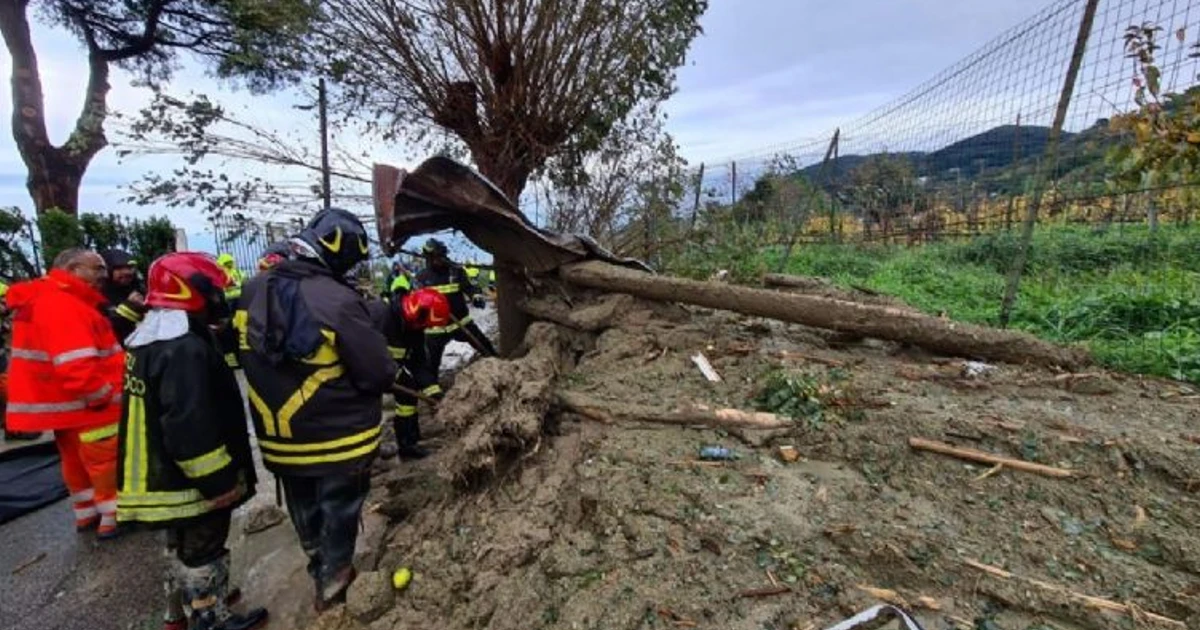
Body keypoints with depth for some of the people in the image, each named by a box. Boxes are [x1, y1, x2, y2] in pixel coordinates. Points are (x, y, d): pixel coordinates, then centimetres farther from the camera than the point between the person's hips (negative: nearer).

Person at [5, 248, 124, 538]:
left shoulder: (54, 300, 13)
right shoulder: (61, 304, -23)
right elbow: (75, 364, -30)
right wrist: (103, 395, -20)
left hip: (69, 401, 11)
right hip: (86, 404, -11)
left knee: (78, 460, 20)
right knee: (107, 460, 1)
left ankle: (87, 513, 34)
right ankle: (114, 517, 12)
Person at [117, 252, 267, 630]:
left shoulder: (149, 340, 7)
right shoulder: (185, 349, -27)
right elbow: (191, 428, -30)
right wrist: (220, 481, -22)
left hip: (162, 475, 10)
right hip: (189, 482, -10)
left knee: (184, 548, 26)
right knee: (202, 554, 9)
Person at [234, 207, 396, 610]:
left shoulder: (252, 292, -4)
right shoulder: (337, 301, -27)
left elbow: (247, 357, 11)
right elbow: (379, 373, -23)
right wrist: (389, 375, -2)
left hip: (278, 438, 7)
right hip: (338, 437, -6)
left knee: (306, 516, 26)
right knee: (338, 515, 16)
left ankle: (321, 577, 47)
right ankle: (333, 585, 35)